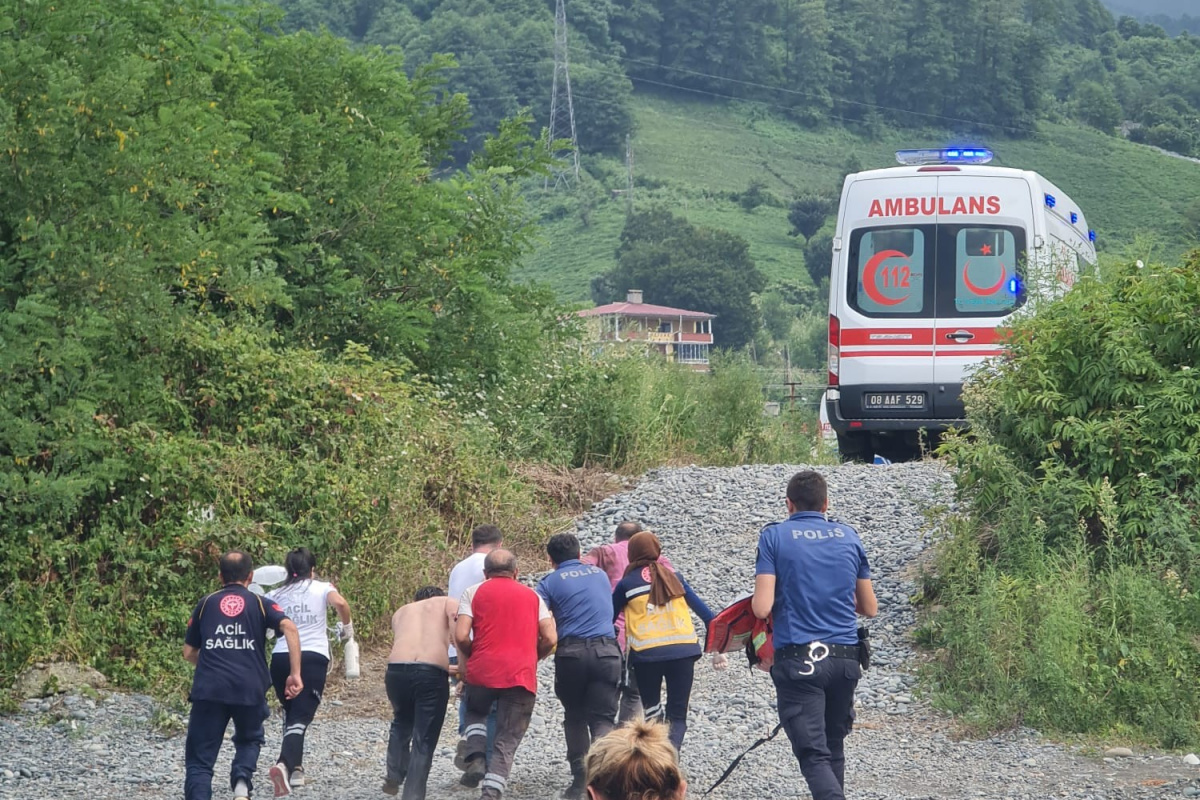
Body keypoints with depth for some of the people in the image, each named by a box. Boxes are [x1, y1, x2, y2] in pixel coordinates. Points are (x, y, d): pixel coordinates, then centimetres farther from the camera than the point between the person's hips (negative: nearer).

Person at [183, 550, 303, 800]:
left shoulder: (206, 604, 17)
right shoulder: (260, 604, 12)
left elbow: (188, 653, 20)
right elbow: (289, 628, -6)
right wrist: (295, 674, -5)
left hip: (209, 689, 0)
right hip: (250, 689, 0)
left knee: (199, 759, 5)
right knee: (249, 740, 27)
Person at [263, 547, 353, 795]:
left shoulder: (276, 595, 15)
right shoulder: (321, 588, 8)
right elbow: (340, 603, -11)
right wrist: (347, 627, 4)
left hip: (281, 658, 3)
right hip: (313, 658, -3)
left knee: (291, 713, 25)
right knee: (300, 718, -10)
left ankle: (295, 768, 25)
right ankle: (284, 764, -34)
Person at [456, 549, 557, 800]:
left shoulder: (473, 593, 8)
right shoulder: (533, 596, 15)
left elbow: (461, 636, -4)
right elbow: (550, 638, 4)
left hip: (482, 672, 0)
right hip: (522, 676, 0)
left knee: (475, 713, 29)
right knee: (507, 742, 5)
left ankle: (476, 758, 6)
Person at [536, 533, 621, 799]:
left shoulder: (550, 582, 5)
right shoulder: (600, 574, 17)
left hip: (571, 652, -1)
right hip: (606, 650, 1)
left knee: (574, 716, 16)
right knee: (602, 718, 0)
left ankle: (579, 777, 11)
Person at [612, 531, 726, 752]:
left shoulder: (627, 583, 8)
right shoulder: (674, 577, 14)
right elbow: (703, 611, 13)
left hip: (646, 654, -2)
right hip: (682, 651, 2)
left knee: (650, 713, 16)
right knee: (677, 716, 7)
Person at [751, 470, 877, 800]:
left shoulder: (774, 536, -3)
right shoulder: (849, 536, 8)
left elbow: (761, 608, -11)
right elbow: (869, 608, 13)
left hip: (798, 660, -4)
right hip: (845, 658, 4)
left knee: (813, 755, -7)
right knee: (833, 746, 20)